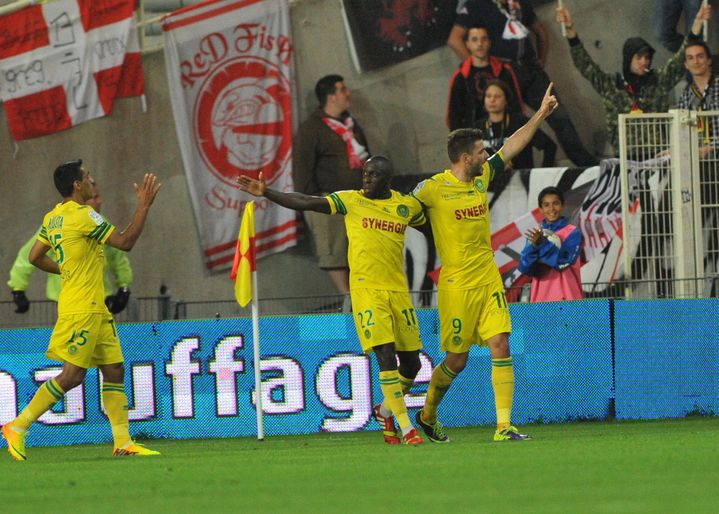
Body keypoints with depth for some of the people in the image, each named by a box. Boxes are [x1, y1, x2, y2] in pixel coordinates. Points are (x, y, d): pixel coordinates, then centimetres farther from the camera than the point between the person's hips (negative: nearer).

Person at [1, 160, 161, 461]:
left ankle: (123, 442, 5)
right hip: (82, 309, -10)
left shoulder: (53, 217, 12)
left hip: (96, 311, 10)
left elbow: (35, 257, 18)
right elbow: (125, 242, -14)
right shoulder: (83, 215, -15)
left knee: (114, 370, 6)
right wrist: (144, 205, -8)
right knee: (72, 375, -9)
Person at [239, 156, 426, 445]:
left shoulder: (407, 206, 9)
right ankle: (406, 428, -10)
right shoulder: (351, 201, 2)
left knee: (411, 363, 5)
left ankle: (386, 411, 32)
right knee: (386, 357, -14)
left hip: (398, 290, 4)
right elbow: (306, 203, -2)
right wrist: (266, 193, -10)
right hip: (366, 289, -4)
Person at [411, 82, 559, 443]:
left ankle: (504, 426, -8)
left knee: (500, 348, -7)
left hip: (488, 279, 5)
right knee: (456, 361, 3)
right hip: (456, 285, -5)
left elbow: (511, 148, 17)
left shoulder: (482, 178, 7)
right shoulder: (433, 188, -11)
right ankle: (427, 415, 29)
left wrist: (540, 115, 18)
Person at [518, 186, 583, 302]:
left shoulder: (573, 233, 3)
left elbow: (565, 261, -9)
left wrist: (543, 244, -17)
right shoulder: (534, 234, 11)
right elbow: (524, 268, 0)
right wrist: (533, 245, -17)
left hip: (567, 297, -2)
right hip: (541, 297, 2)